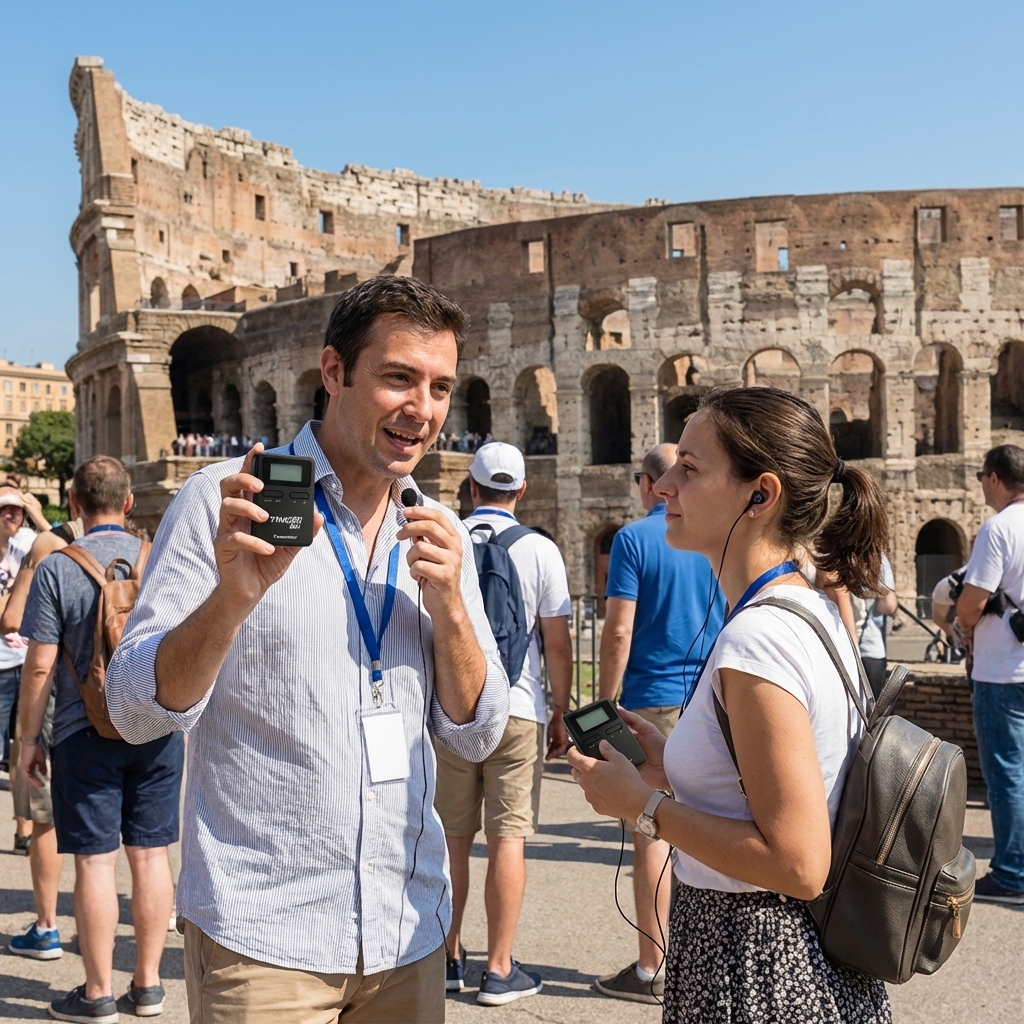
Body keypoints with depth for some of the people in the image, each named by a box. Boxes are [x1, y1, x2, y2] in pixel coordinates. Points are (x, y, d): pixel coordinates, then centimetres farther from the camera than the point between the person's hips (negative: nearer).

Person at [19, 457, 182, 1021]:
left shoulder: (56, 568, -8)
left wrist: (30, 737, 2)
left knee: (95, 860, 4)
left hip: (87, 734, -3)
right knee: (150, 853, 10)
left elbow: (40, 665, -8)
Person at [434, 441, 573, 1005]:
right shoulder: (540, 550, -3)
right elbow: (557, 645, -3)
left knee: (452, 839, 12)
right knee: (507, 839, 3)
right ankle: (498, 971, 9)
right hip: (517, 709, -2)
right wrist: (561, 715, 8)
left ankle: (449, 958, 22)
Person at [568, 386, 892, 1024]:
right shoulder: (818, 611, 4)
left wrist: (642, 804, -17)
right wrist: (670, 769, 6)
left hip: (755, 962, -9)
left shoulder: (757, 640, -25)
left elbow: (796, 864, -25)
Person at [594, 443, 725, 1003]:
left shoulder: (634, 538, -7)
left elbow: (619, 631, -12)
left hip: (653, 701, -5)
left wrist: (604, 706, -5)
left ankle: (651, 971, 8)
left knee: (653, 832, 1)